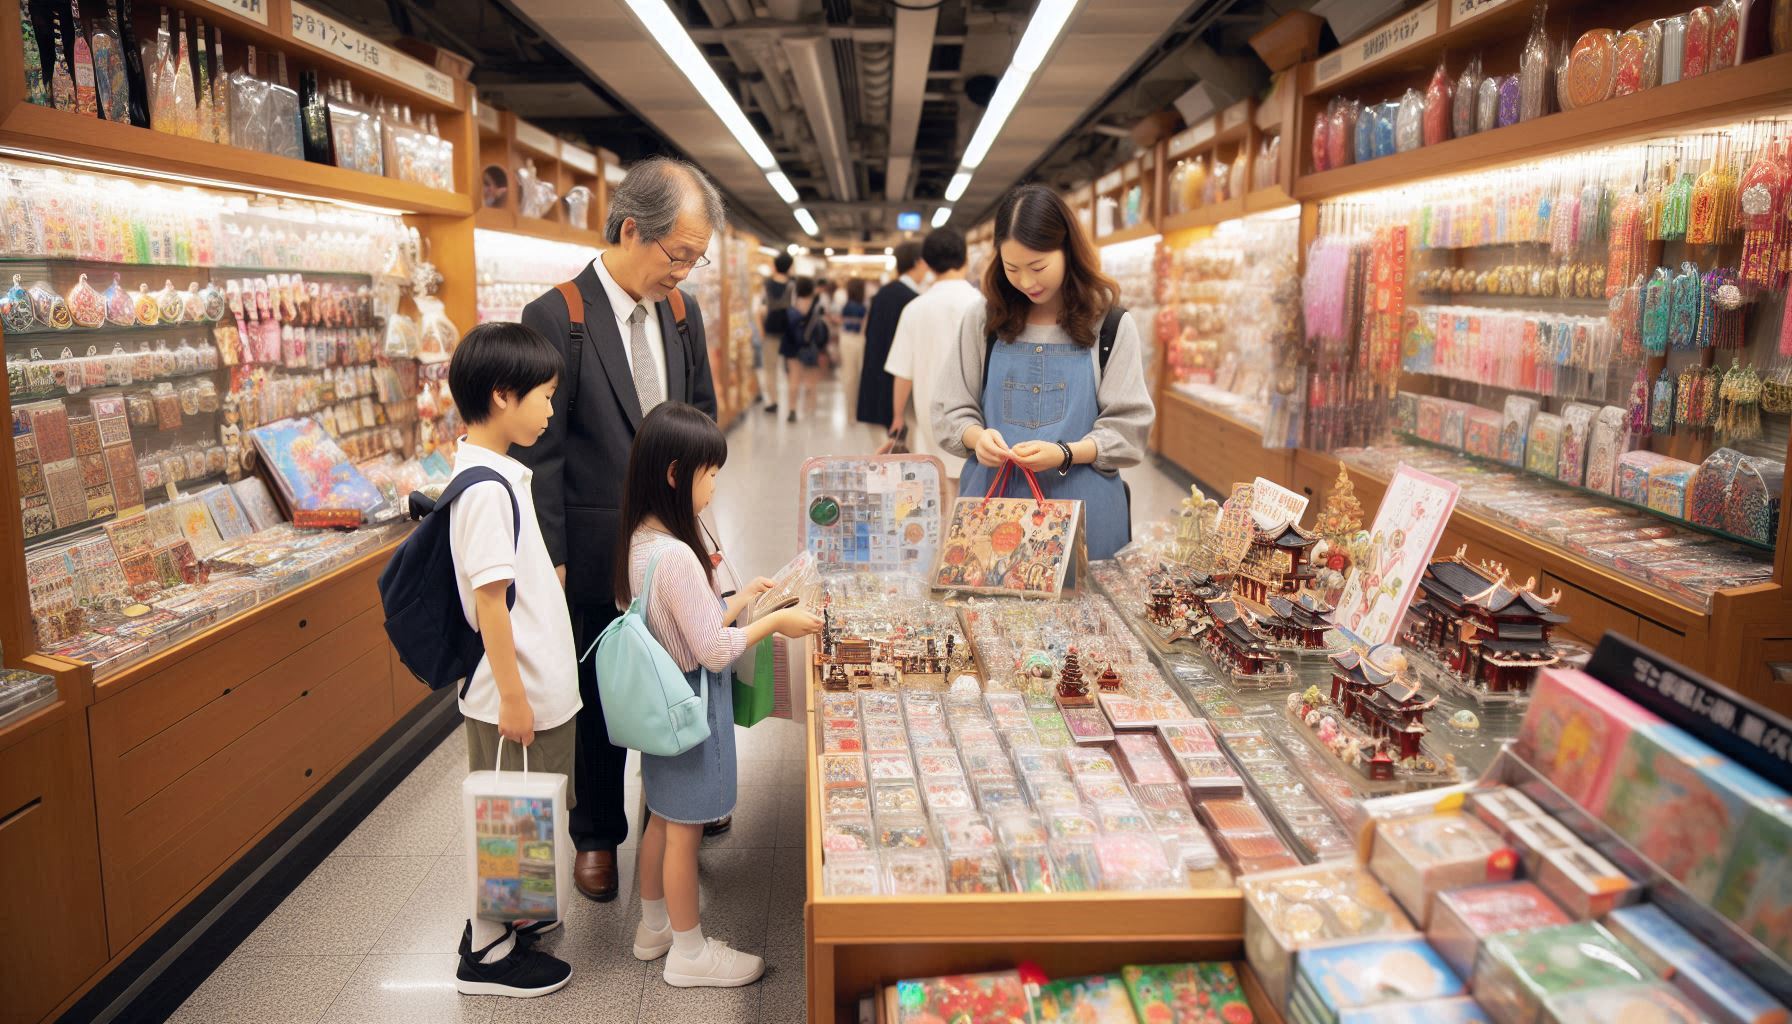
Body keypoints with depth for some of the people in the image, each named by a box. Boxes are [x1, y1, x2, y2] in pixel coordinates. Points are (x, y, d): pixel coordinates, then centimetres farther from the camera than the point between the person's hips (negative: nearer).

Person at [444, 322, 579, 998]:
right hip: (514, 693, -9)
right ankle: (487, 953, 20)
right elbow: (489, 599, -23)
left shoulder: (498, 472, 8)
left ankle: (501, 913, 39)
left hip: (537, 684, 9)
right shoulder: (485, 487, -22)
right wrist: (513, 695, -20)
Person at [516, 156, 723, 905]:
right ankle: (596, 836, 32)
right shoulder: (555, 318, -15)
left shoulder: (682, 314, 3)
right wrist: (551, 560, -13)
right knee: (603, 695, 11)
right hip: (599, 549, -4)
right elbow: (541, 451, -13)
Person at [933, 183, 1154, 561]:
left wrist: (1065, 454, -20)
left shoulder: (1111, 326, -1)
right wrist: (976, 436, -15)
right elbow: (950, 411, 7)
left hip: (1080, 509, -1)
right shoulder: (984, 323, 5)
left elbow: (1127, 429, -3)